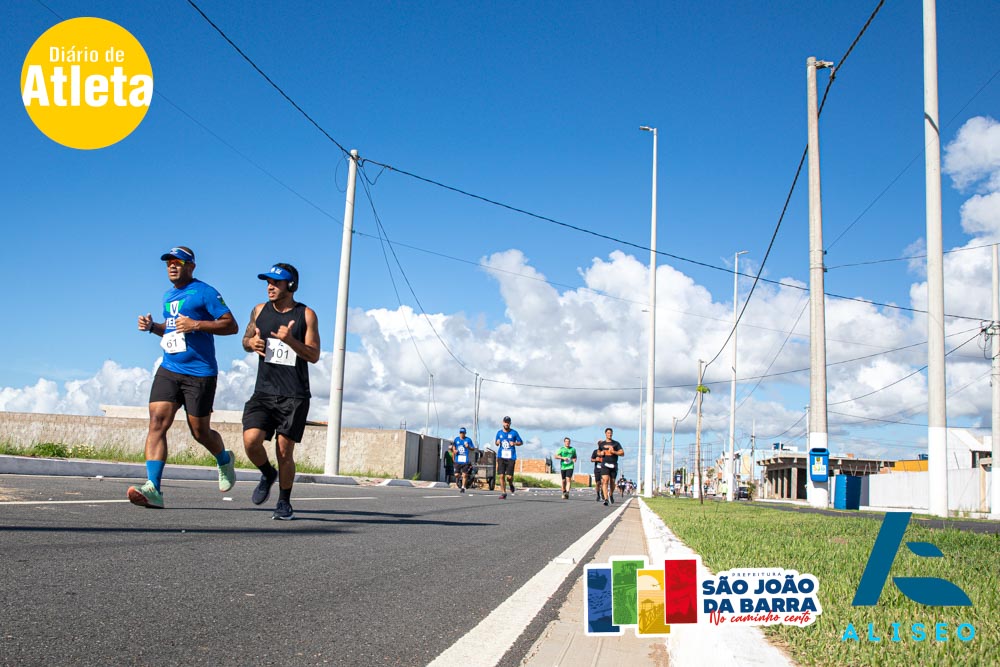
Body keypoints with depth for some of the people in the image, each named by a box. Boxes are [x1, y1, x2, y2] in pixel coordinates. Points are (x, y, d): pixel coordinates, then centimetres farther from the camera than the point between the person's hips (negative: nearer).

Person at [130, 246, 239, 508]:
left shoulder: (204, 292, -5)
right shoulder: (168, 296, 17)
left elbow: (231, 325, -10)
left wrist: (197, 324, -20)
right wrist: (152, 326, 11)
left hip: (200, 373, -6)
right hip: (169, 369, 6)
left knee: (200, 432, 4)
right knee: (157, 422, -12)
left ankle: (225, 460, 36)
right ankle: (153, 488, -17)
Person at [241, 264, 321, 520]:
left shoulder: (306, 314, -2)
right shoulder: (260, 310, 8)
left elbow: (314, 355, -4)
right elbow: (246, 339, 21)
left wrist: (290, 341, -21)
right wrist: (252, 343, -3)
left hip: (294, 395, -3)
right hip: (263, 391, 3)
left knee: (284, 452, -2)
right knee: (251, 441, -16)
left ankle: (284, 503, 17)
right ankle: (268, 475, 15)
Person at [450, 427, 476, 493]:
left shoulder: (468, 440, 2)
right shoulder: (456, 439, 11)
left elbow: (473, 449, 5)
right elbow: (453, 447, 25)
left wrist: (468, 447, -15)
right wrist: (454, 450, 4)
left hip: (465, 460, -2)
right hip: (458, 460, 2)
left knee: (464, 475, -6)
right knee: (456, 474, 0)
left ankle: (463, 487, 5)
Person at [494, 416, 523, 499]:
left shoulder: (514, 432, 2)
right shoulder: (499, 432, 10)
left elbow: (521, 442, 9)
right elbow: (496, 443, 21)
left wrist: (514, 443, -10)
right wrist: (497, 443, -2)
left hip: (511, 457, -2)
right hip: (501, 457, 2)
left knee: (509, 477, -8)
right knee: (501, 476, -5)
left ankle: (511, 484, 27)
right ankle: (503, 493, 6)